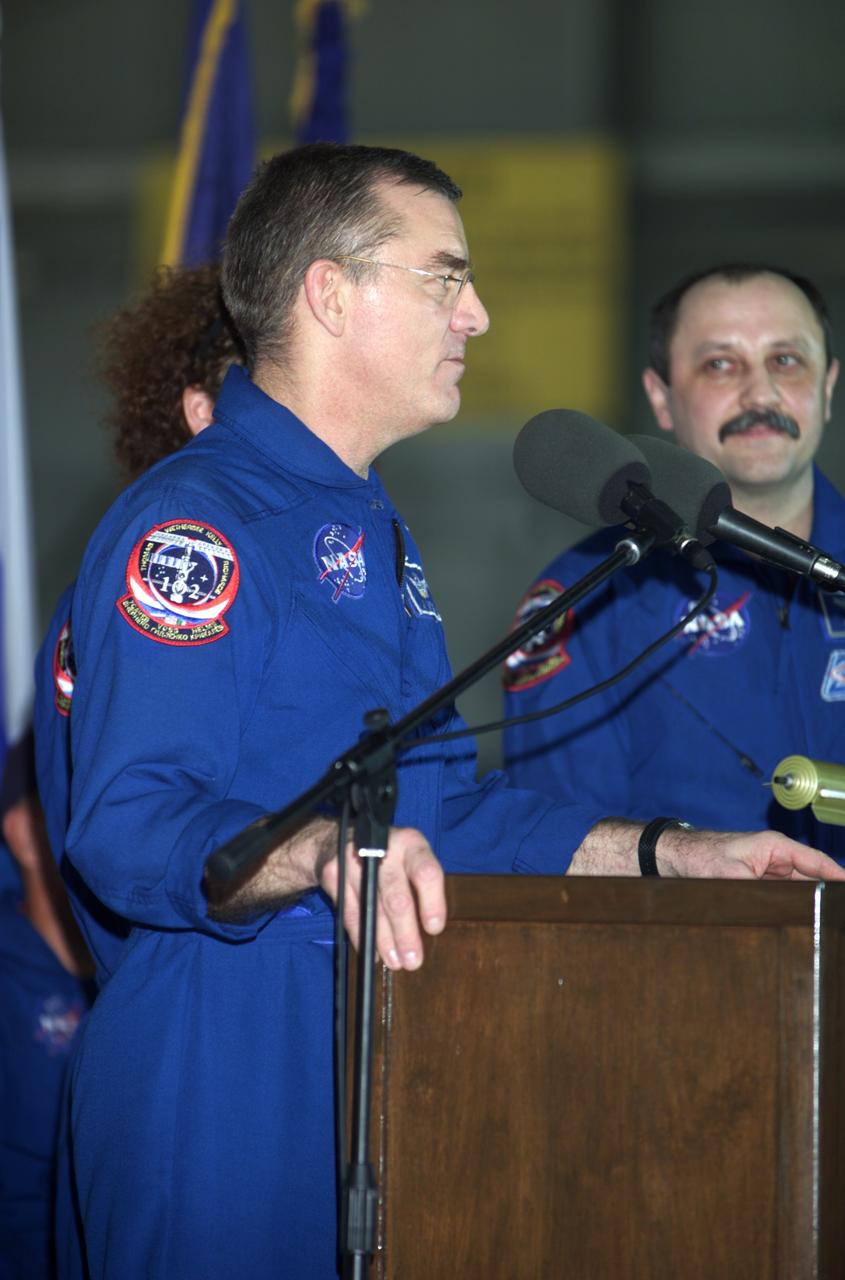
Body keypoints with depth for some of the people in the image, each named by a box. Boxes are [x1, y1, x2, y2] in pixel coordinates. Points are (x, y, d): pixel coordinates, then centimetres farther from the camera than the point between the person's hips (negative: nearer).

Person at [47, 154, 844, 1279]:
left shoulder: (371, 527, 21)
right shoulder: (189, 522, -13)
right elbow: (124, 826, -24)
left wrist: (668, 852, 18)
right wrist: (323, 851, -41)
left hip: (370, 1060, 9)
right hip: (220, 1071, -9)